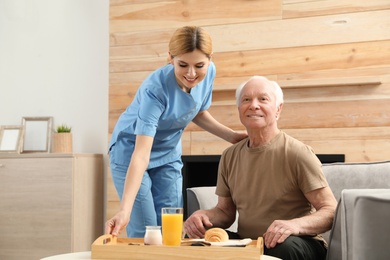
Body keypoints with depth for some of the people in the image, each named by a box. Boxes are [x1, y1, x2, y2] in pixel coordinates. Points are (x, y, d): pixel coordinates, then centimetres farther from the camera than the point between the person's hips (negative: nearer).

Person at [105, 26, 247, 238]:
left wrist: (232, 136, -6)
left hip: (168, 155, 5)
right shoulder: (155, 89, -33)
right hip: (131, 152, -5)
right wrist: (125, 211, -47)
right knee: (144, 234, -8)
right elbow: (141, 154, -39)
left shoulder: (209, 72, -15)